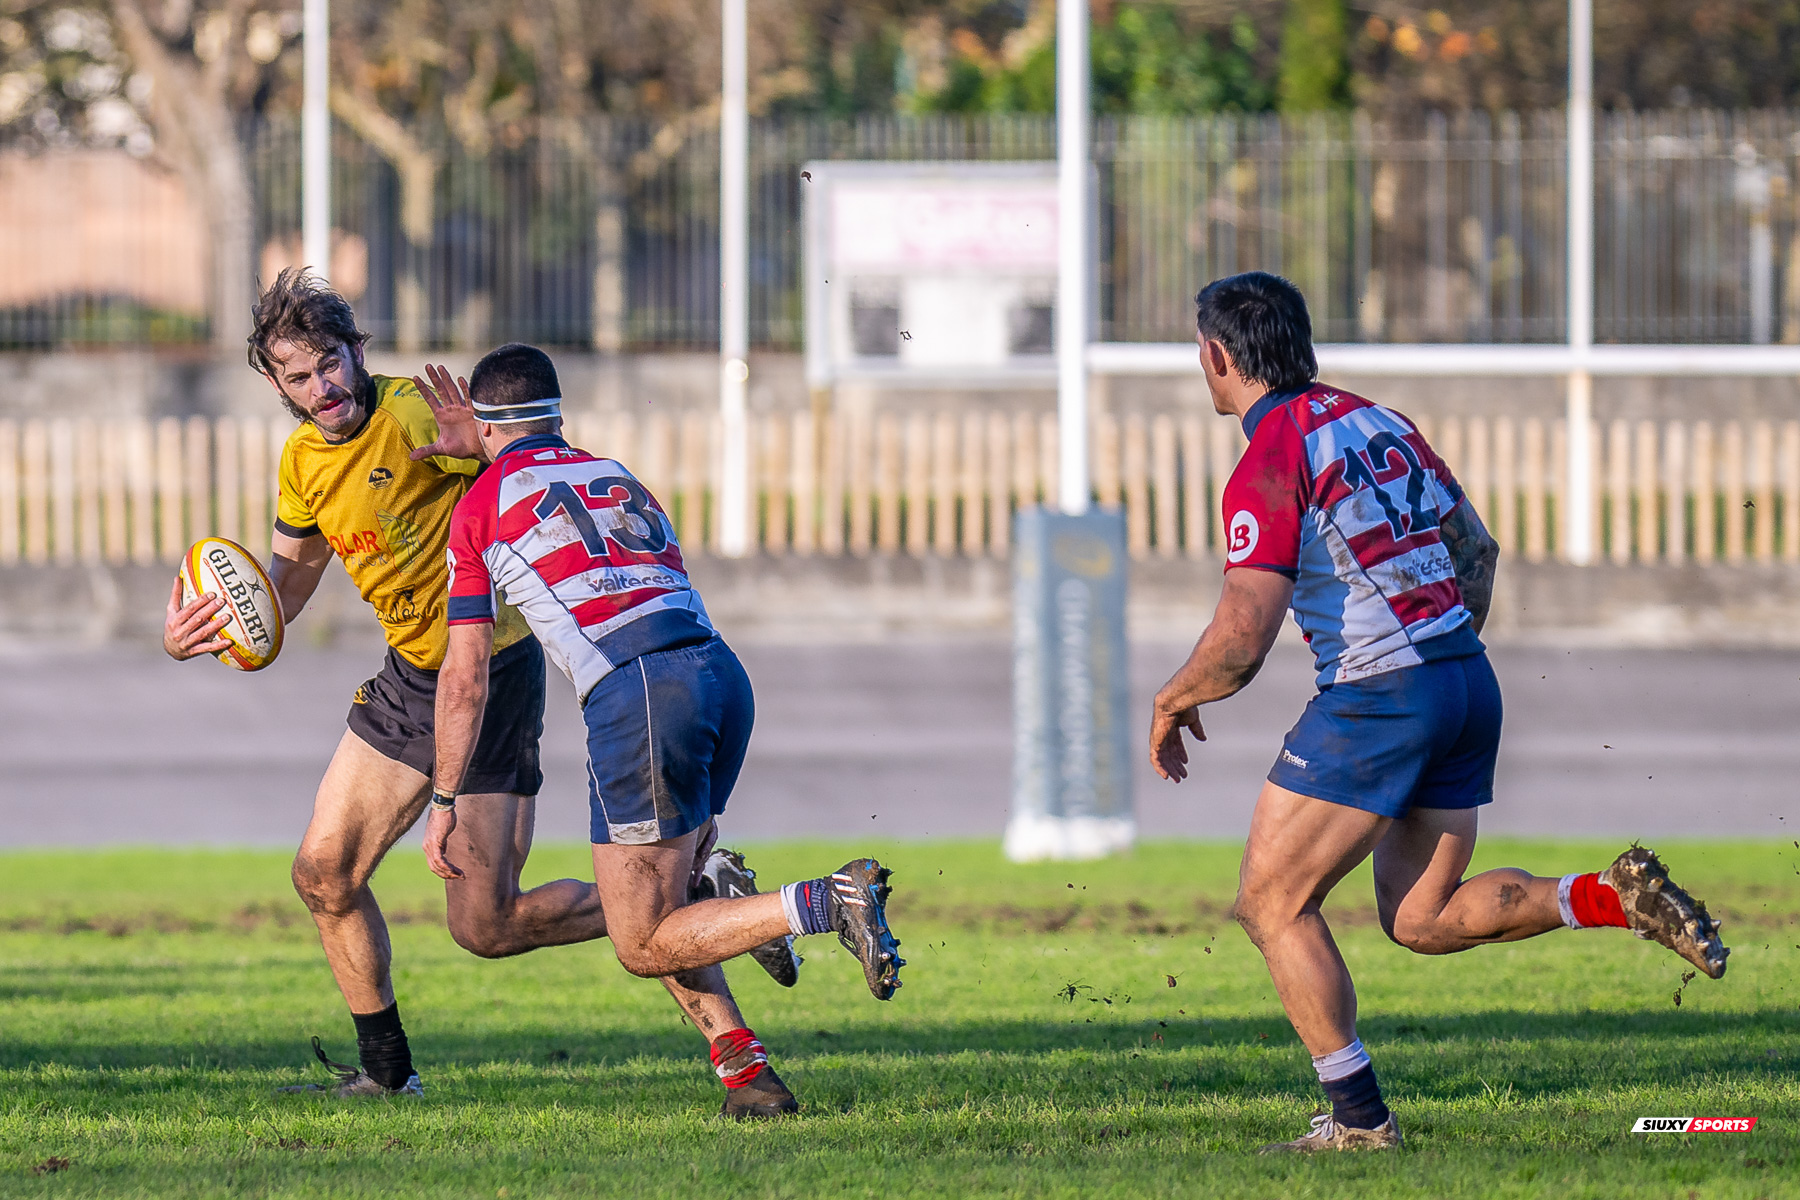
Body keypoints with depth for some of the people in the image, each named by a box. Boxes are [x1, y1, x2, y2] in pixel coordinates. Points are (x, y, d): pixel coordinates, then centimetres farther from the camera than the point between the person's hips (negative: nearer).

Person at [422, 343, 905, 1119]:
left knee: (644, 946, -1)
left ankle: (823, 904, -20)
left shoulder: (481, 507, 12)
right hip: (722, 671, 7)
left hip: (637, 692, -7)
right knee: (659, 911, 22)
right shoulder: (619, 479, 29)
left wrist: (444, 801, 18)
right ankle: (745, 1068, 5)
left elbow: (465, 677, 10)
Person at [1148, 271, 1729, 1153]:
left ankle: (1359, 1117, 3)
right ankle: (1616, 895, 0)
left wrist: (1172, 702, 1)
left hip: (1377, 698, -8)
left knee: (1271, 902, 4)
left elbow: (1242, 638, -17)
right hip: (1467, 681, 8)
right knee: (1422, 919, 17)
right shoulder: (1377, 423, 13)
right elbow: (1476, 549, 20)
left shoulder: (1268, 467, -12)